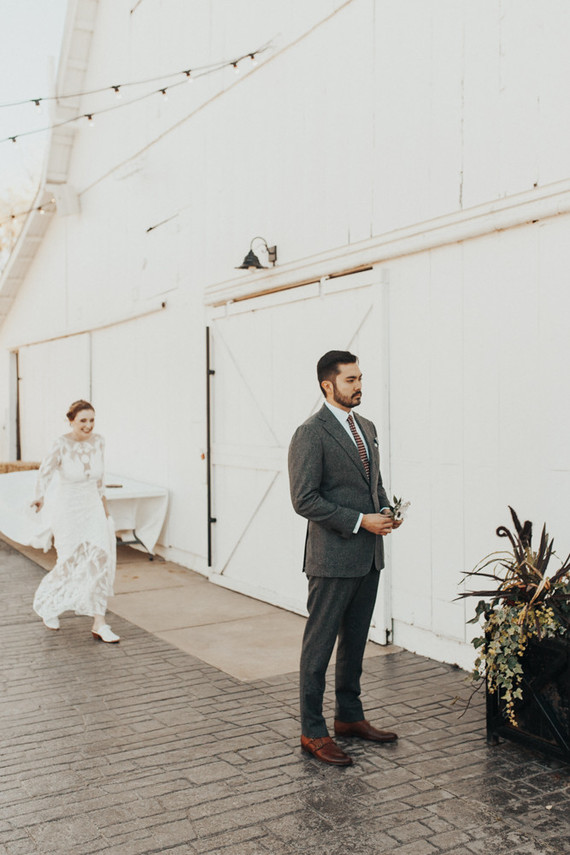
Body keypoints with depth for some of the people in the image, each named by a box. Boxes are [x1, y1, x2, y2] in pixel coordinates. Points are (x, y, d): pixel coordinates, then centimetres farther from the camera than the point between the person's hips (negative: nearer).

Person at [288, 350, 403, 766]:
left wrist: (385, 510, 1)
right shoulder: (310, 434, -13)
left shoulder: (367, 428, 13)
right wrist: (360, 521, -19)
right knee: (320, 645, 3)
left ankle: (350, 716, 33)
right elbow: (304, 500, -18)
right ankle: (313, 732, 15)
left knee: (355, 641, 18)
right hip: (333, 559, -8)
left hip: (369, 557, 8)